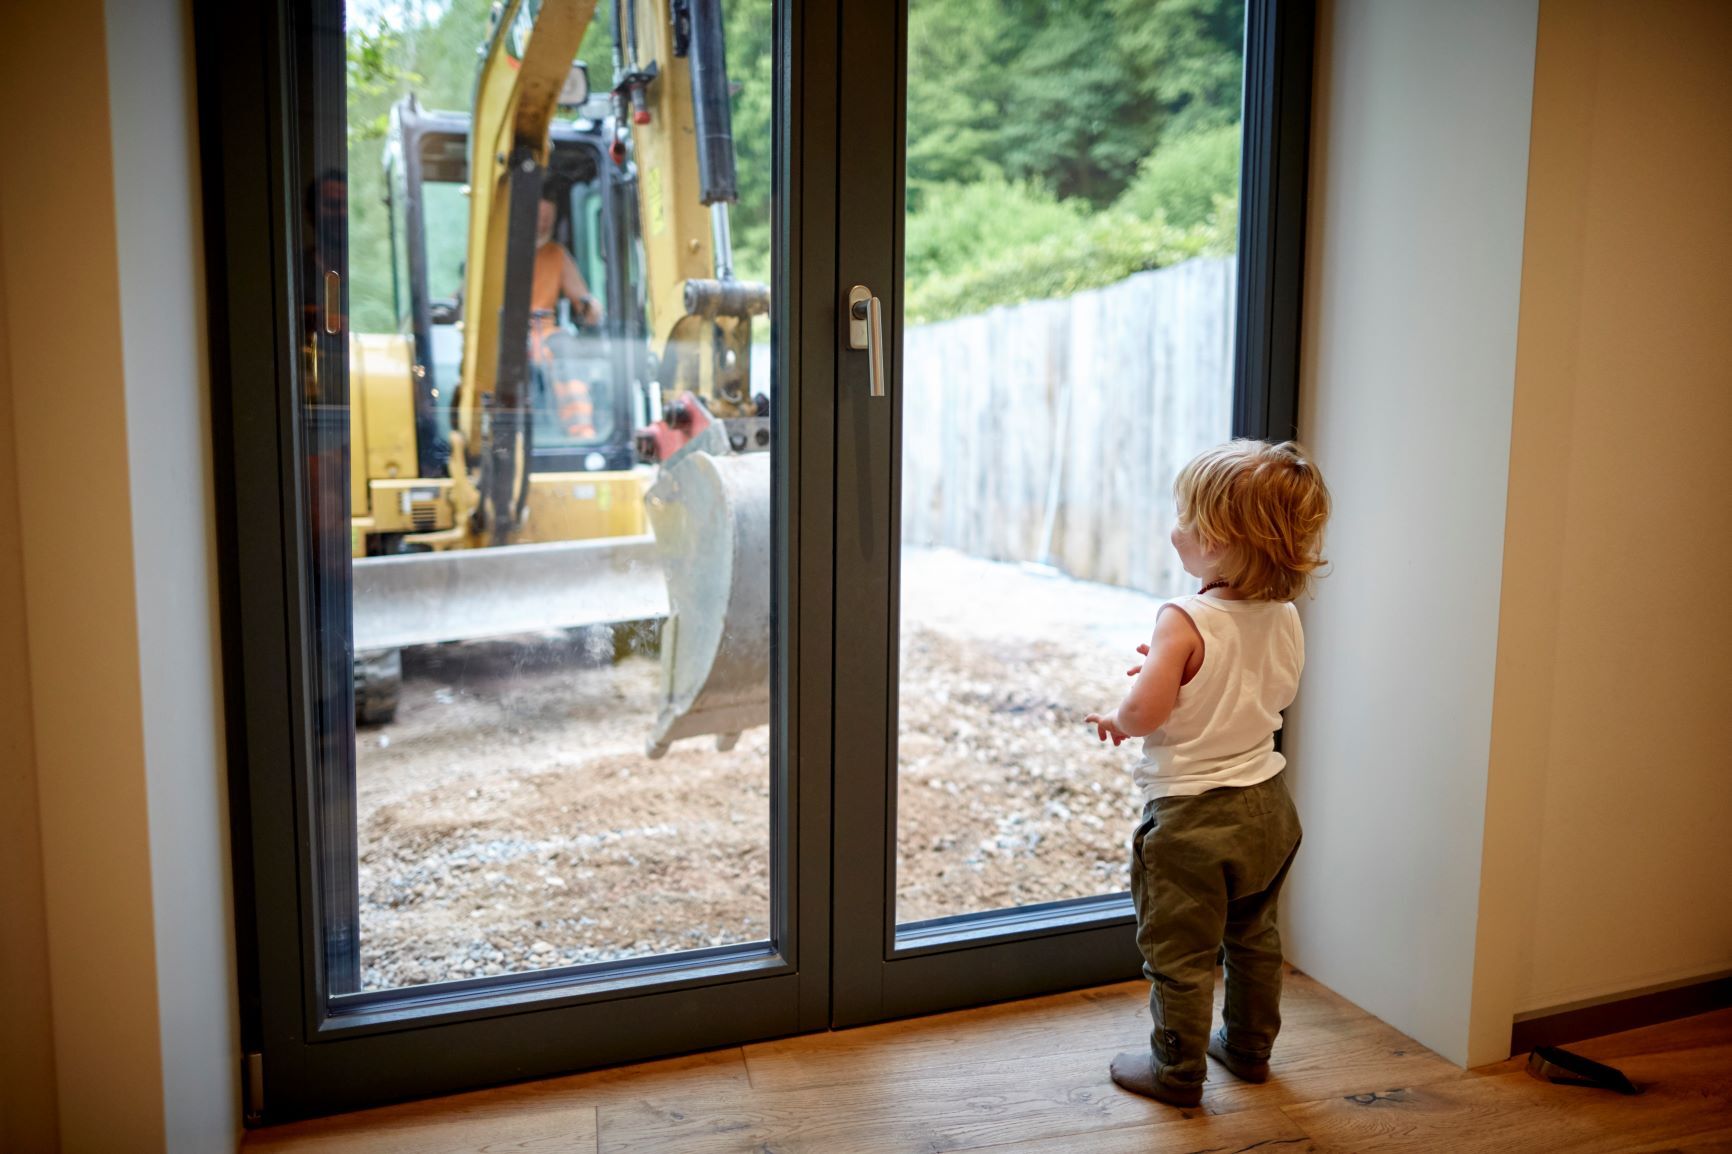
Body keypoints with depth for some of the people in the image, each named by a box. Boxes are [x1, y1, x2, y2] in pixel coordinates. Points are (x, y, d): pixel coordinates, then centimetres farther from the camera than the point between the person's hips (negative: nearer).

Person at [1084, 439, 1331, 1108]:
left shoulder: (1184, 621, -24)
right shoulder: (1284, 619, -2)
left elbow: (1147, 711, -30)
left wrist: (1115, 720, -7)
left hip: (1191, 817, -7)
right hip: (1267, 804, 8)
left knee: (1179, 953, 9)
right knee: (1254, 938, 25)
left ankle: (1178, 1072, 22)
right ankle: (1249, 1048, 41)